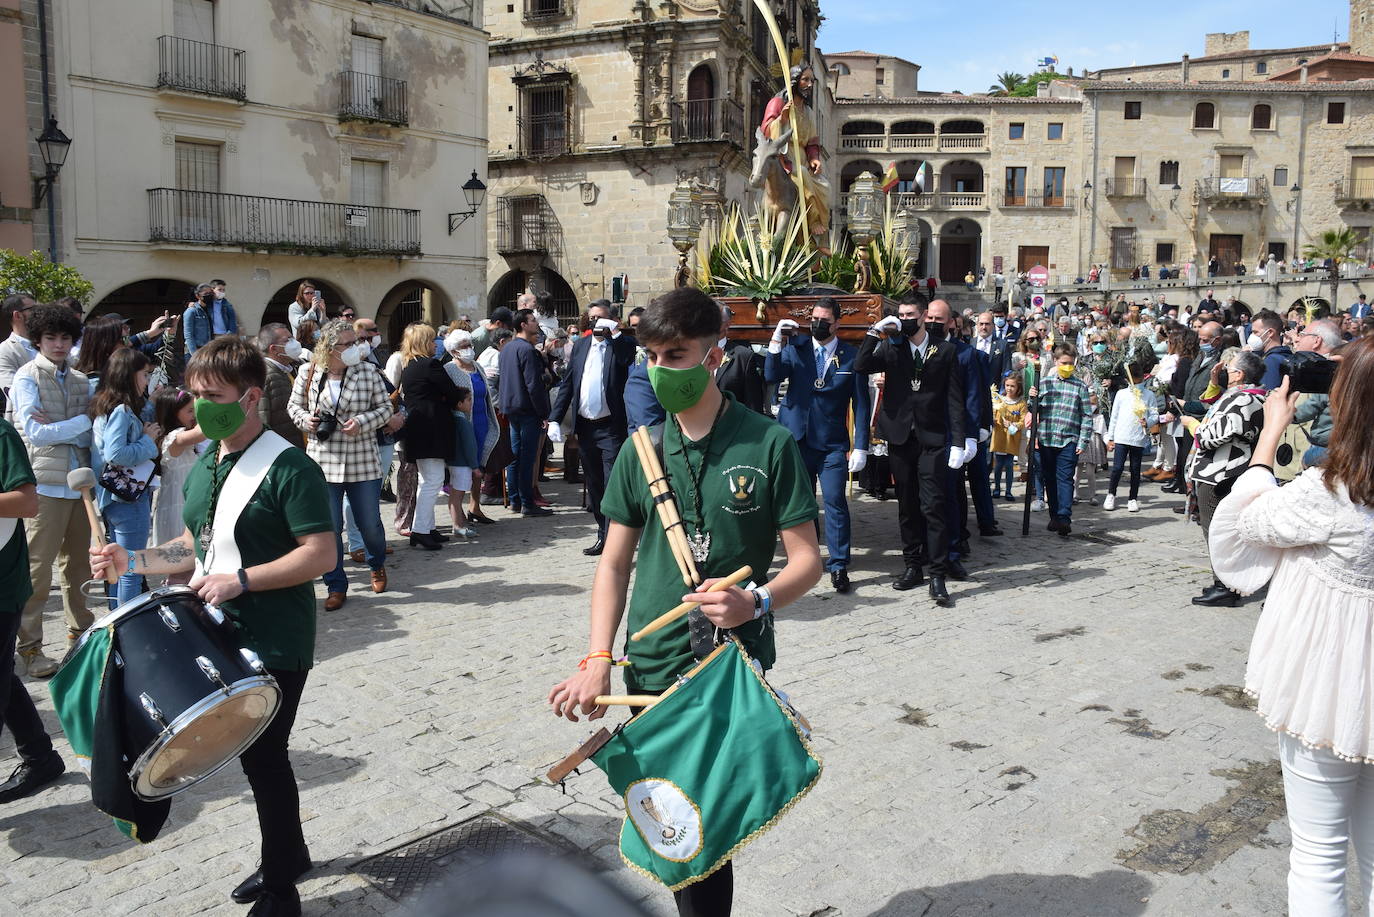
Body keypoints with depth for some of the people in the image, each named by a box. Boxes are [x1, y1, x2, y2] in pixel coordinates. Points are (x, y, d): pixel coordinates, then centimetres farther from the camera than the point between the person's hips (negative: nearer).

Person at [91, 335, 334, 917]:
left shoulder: (287, 468, -17)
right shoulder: (203, 467, 10)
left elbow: (322, 553, -22)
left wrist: (241, 580, -25)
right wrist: (130, 561, 5)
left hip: (275, 645, -8)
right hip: (223, 637, 8)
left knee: (263, 757, 1)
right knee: (255, 753, 18)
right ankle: (288, 855, 38)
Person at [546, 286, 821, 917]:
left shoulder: (769, 445, -6)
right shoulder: (641, 450, 4)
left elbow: (807, 560, -5)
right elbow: (615, 563, 7)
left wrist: (757, 602, -25)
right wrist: (597, 660, -5)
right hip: (651, 669, 3)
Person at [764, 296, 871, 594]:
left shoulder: (851, 356, -2)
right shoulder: (794, 347, 3)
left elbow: (860, 403, -1)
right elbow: (772, 377, -9)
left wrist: (860, 447, -6)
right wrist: (776, 342, -20)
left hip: (833, 443, -2)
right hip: (797, 439, 2)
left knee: (835, 502, -6)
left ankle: (838, 566, 4)